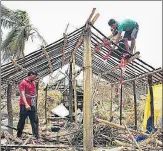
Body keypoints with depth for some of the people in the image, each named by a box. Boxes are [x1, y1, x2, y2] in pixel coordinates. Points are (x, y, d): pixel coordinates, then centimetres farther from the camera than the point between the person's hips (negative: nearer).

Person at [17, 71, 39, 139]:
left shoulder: (33, 83, 12)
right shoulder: (23, 83, -11)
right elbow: (22, 94, -21)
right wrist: (26, 104, -32)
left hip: (32, 105, 7)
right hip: (24, 105, -7)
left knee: (35, 121, 2)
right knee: (22, 121, 4)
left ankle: (36, 136, 4)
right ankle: (18, 135, 19)